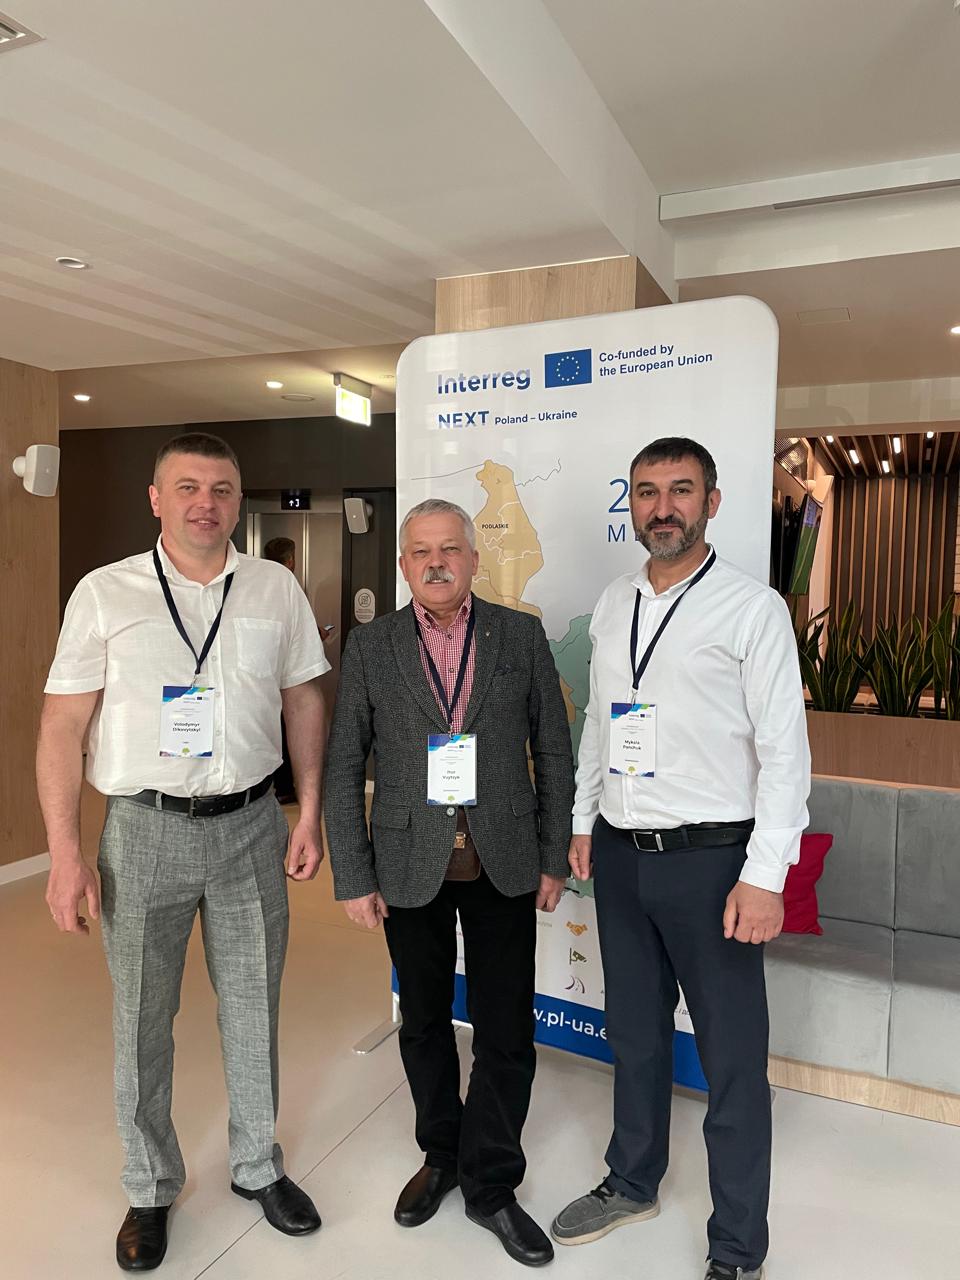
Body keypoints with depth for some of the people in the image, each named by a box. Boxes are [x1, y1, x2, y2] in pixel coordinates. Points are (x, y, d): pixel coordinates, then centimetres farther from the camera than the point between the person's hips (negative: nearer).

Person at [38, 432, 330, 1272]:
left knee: (253, 1010, 16)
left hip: (250, 825, 2)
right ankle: (150, 1190, 37)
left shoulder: (277, 590, 1)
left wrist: (310, 816, 2)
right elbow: (63, 728, -4)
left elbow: (305, 704, 6)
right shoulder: (105, 593, -4)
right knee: (141, 1020, 13)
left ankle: (257, 1166, 39)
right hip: (146, 828, -1)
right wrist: (66, 853, -8)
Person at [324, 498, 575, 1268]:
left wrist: (554, 858, 1)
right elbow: (345, 769, -1)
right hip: (410, 866, 1)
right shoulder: (370, 647, -2)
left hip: (504, 864, 0)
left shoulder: (521, 635, -2)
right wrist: (352, 878, -3)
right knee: (425, 1023, 18)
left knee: (507, 1031, 7)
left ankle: (491, 1185, 30)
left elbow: (553, 752, 2)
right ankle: (442, 1154, 43)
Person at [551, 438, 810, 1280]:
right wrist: (584, 821, 14)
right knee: (635, 1035, 21)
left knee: (732, 1060, 8)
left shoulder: (752, 608, -10)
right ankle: (633, 1184, 44)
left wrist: (764, 878, -16)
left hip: (709, 860, -5)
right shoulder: (613, 605, 8)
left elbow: (785, 751, -12)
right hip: (620, 856, 5)